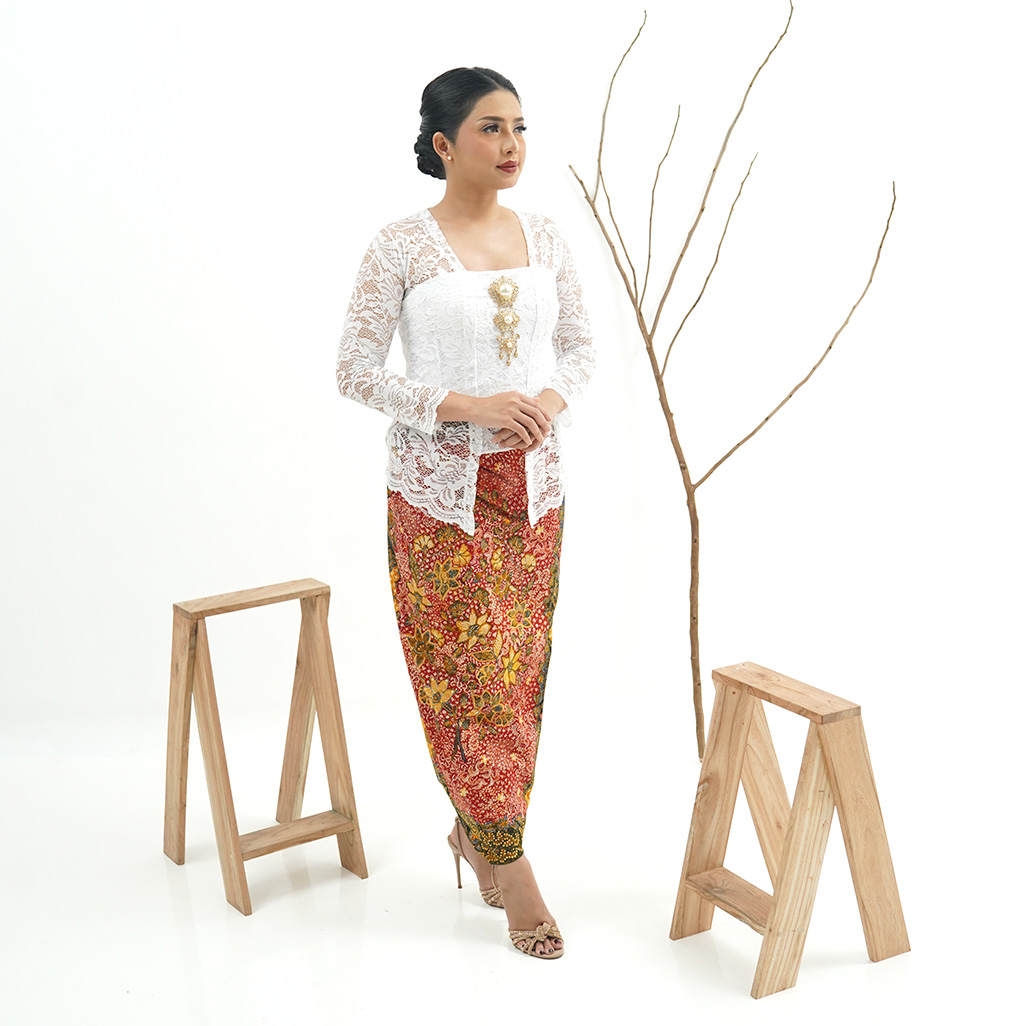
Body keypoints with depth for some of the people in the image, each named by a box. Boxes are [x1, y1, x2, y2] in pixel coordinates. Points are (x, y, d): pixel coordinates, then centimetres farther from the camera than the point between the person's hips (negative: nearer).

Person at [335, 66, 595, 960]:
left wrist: (550, 400, -10)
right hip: (441, 486, -5)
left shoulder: (545, 240, 5)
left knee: (520, 669, 10)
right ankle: (509, 862, 10)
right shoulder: (402, 248, -8)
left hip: (533, 483, 5)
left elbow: (580, 346, 12)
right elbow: (355, 370, -9)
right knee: (469, 669, -2)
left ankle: (474, 830, 29)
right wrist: (466, 406, -20)